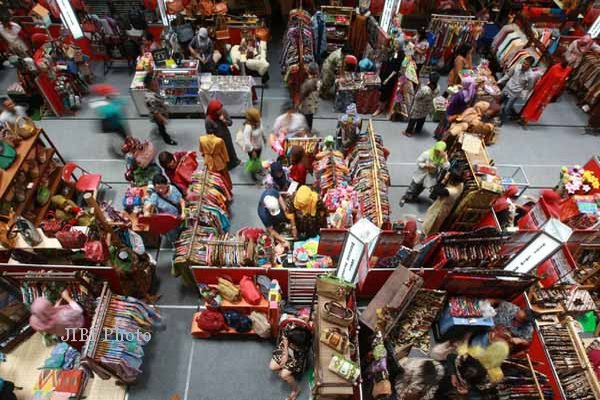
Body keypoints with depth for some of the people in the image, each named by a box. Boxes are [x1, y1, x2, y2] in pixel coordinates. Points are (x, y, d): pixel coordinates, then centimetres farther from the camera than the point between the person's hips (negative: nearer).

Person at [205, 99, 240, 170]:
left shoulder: (223, 112, -20)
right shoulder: (208, 120, -32)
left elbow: (230, 122, -9)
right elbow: (210, 134, -20)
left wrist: (224, 120, -29)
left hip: (227, 136, 5)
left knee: (230, 149, 30)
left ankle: (234, 161, 59)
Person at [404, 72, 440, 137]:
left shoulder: (424, 89, -42)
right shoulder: (438, 89, -22)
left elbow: (416, 97, -25)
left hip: (418, 108, -5)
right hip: (427, 108, 5)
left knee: (413, 119, 20)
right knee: (422, 120, 30)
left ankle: (408, 132, 40)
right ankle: (418, 130, 52)